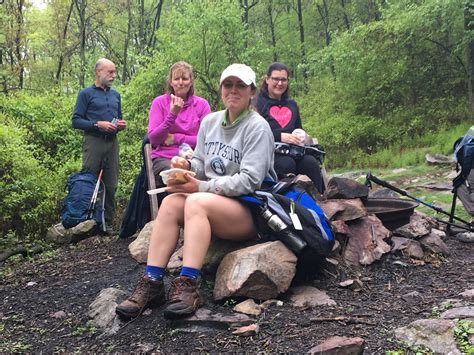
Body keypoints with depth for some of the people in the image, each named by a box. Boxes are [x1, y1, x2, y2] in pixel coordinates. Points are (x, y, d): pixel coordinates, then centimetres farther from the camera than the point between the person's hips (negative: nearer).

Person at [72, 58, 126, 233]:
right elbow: (76, 121, -4)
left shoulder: (115, 95, 18)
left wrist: (121, 125, 3)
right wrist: (98, 124, -15)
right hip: (93, 141, -5)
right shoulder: (86, 94, 3)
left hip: (112, 142, 5)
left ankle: (108, 223, 13)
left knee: (111, 185, 5)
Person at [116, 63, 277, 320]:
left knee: (196, 202, -32)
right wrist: (187, 165, -9)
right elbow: (202, 165, 15)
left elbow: (249, 181, -16)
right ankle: (152, 282, -24)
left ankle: (187, 286, -34)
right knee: (171, 202, -22)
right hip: (212, 207, 6)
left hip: (251, 210, -6)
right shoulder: (210, 121, 13)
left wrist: (200, 187, -19)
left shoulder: (257, 127, -8)